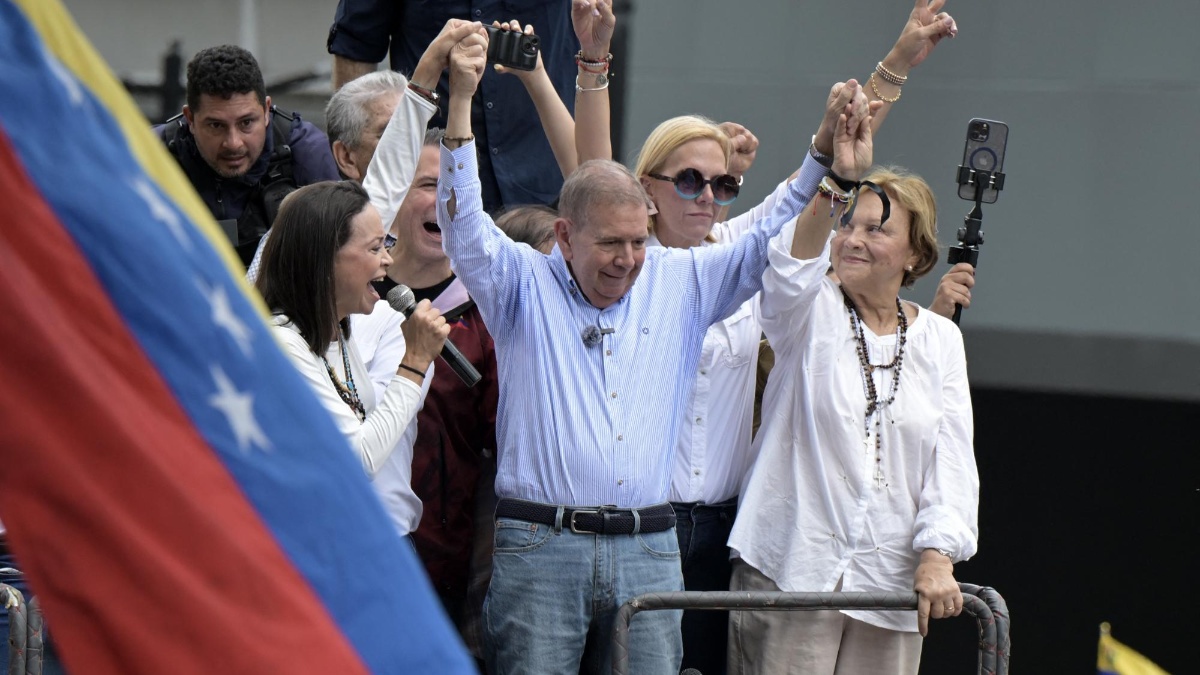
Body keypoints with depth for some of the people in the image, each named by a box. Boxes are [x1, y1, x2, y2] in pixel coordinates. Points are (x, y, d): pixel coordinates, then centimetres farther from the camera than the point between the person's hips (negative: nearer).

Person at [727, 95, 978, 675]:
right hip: (792, 571, -3)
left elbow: (953, 462, 8)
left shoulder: (941, 340, 13)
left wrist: (937, 557, -5)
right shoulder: (809, 312, 4)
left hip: (890, 581, 3)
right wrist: (839, 181, -37)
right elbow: (794, 264, -20)